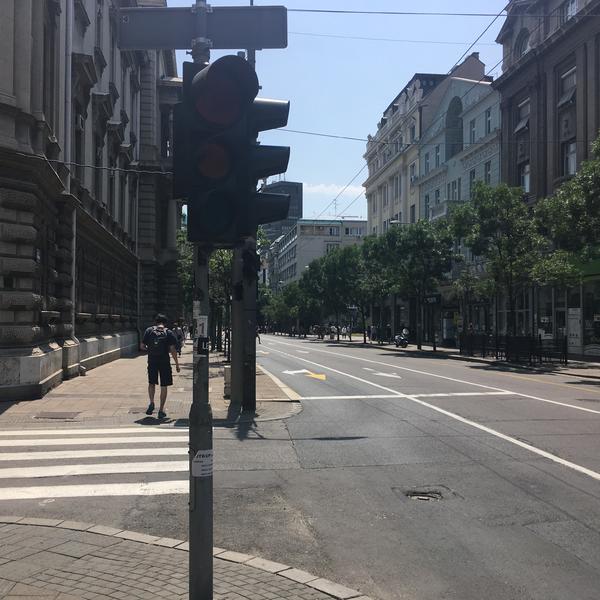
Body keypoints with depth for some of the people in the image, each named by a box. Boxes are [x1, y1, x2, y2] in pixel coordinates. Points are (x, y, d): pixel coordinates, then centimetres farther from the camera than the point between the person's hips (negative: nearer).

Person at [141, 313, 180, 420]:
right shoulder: (169, 333, -2)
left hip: (152, 361, 1)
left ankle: (151, 403, 3)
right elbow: (173, 349, -7)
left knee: (151, 383, 21)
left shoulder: (149, 330, 2)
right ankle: (161, 410, 6)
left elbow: (142, 346, 0)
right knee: (164, 386, 6)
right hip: (164, 361, -1)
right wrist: (177, 364, -1)